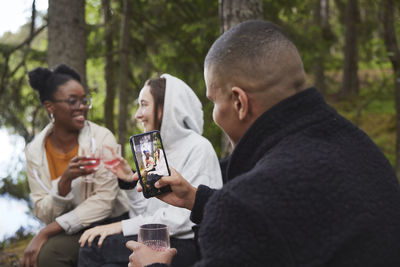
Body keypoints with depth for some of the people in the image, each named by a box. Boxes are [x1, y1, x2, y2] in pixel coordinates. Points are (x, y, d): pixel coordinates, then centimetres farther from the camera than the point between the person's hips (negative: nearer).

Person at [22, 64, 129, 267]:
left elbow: (104, 201, -15)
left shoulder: (102, 138, -9)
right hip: (66, 232, 3)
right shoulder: (35, 151, -1)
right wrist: (65, 181, -25)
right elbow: (43, 214, -4)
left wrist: (46, 233, -19)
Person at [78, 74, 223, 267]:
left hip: (187, 244, -7)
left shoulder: (198, 148, -9)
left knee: (93, 246, -20)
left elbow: (183, 218, -18)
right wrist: (130, 180, 1)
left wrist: (122, 226, -18)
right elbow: (149, 212, 15)